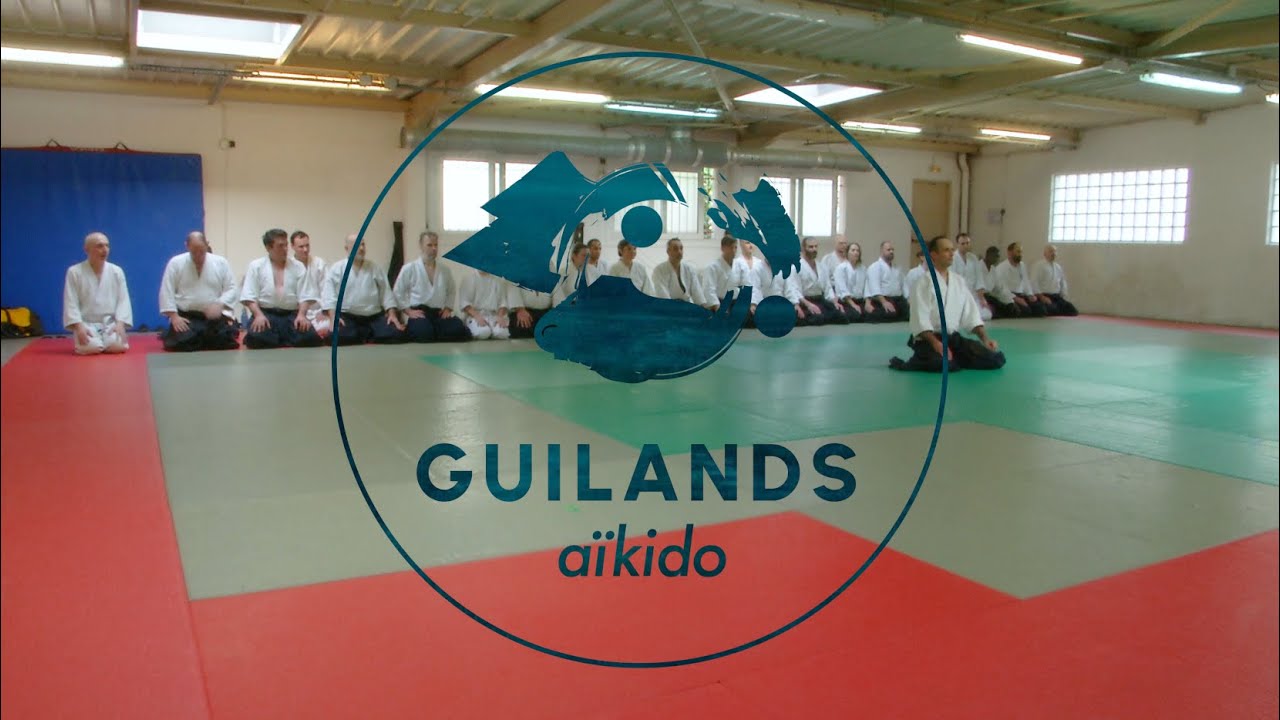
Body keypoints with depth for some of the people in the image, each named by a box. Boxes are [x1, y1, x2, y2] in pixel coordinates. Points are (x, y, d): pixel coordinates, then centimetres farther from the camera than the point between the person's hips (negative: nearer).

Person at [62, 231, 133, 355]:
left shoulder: (116, 271, 3)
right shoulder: (74, 272, -3)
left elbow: (123, 300, 1)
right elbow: (71, 302, -6)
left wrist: (120, 323, -14)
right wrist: (79, 326, -19)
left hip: (110, 323, 2)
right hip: (87, 324, -2)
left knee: (117, 346, -25)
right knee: (91, 347, -29)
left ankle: (103, 341, 11)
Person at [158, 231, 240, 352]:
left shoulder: (221, 263, 0)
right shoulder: (175, 263, -2)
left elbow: (231, 289, 1)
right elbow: (167, 292, -1)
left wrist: (219, 304, -18)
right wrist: (174, 316, -10)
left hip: (214, 316, 1)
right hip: (186, 317, -1)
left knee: (227, 343, -15)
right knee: (181, 344, -21)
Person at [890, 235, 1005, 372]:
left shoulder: (960, 281, 11)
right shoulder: (923, 281, -11)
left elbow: (971, 314, 11)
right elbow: (920, 320, -18)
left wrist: (985, 339, -1)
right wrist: (936, 343, -28)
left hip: (953, 337, 7)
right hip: (928, 338, -6)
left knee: (997, 359, -5)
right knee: (945, 364, -37)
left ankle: (953, 358, 10)